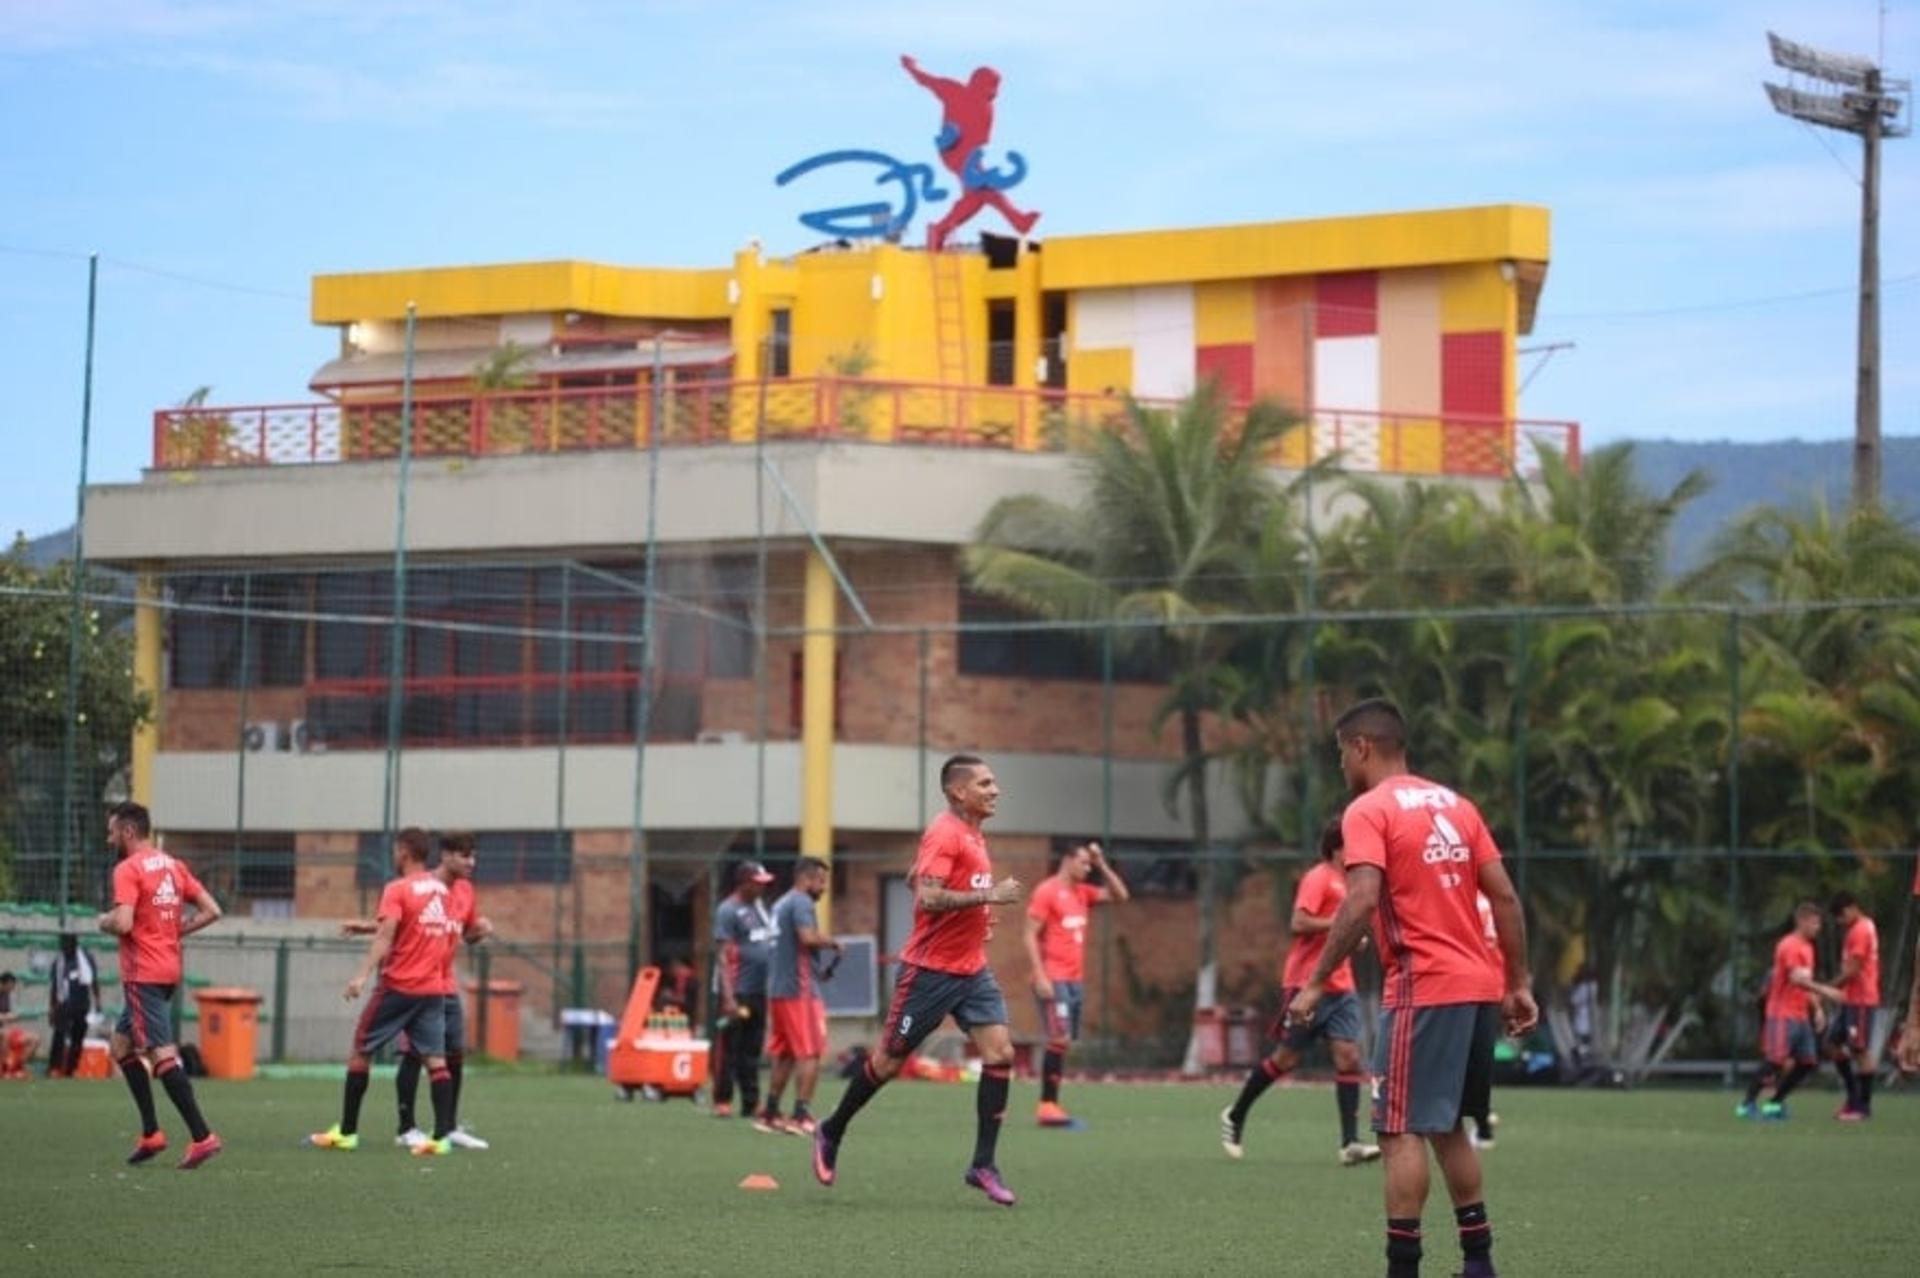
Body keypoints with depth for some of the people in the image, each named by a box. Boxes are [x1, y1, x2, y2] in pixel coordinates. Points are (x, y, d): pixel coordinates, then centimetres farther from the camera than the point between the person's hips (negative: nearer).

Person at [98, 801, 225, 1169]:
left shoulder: (128, 870, -11)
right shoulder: (174, 866, 12)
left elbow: (122, 923, -22)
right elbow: (211, 911, 10)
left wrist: (104, 921, -1)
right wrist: (175, 930, 12)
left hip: (143, 974, -9)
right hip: (169, 969, 9)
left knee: (161, 1054, -11)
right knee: (121, 1045, 19)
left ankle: (202, 1136, -17)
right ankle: (151, 1133, 15)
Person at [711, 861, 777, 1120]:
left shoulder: (759, 906, 16)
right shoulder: (728, 911, -9)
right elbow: (724, 956, -15)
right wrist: (728, 997, -21)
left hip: (759, 991, 8)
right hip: (736, 992, -8)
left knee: (752, 1050, 11)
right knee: (728, 1048, -3)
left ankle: (751, 1102, 14)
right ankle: (722, 1101, 1)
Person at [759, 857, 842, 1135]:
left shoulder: (781, 904, 20)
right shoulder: (801, 902, -10)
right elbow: (808, 937, -25)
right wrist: (833, 943, -8)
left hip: (778, 987, 9)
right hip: (799, 988, -9)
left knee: (784, 1055, 15)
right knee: (810, 1053, -8)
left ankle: (770, 1114, 16)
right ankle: (801, 1116, -13)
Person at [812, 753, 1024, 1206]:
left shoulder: (971, 834, 13)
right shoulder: (945, 834, -16)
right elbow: (927, 897, -27)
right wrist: (989, 895, -27)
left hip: (971, 969, 8)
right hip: (931, 969, -8)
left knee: (1000, 1053, -7)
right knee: (889, 1060, 3)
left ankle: (983, 1165, -4)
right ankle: (831, 1134, 25)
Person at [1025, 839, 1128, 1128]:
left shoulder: (1083, 893, 14)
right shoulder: (1046, 892, -8)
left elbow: (1119, 894, 19)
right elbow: (1031, 936, -11)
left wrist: (1102, 865, 7)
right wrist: (1040, 977, -19)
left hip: (1074, 979, 8)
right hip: (1053, 980, -8)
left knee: (1064, 1042, 6)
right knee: (1060, 1039, -15)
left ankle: (1050, 1105, 9)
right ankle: (1047, 1106, -13)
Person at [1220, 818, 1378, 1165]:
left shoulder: (1344, 881, 16)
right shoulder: (1318, 879, -10)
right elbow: (1299, 924, -21)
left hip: (1341, 987, 8)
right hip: (1307, 984, -8)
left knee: (1348, 1056, -7)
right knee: (1286, 1058, 1)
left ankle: (1350, 1143, -13)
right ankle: (1235, 1117, 22)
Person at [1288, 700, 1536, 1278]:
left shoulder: (1368, 812, -6)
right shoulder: (1454, 804, 15)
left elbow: (1361, 902, -19)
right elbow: (1505, 897, 12)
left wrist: (1316, 984, -15)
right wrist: (1519, 983, 15)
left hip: (1423, 991, -8)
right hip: (1479, 988, 8)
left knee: (1400, 1131, -4)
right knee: (1447, 1126, 18)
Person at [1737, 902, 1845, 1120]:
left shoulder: (1807, 947, 18)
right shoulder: (1790, 946, -12)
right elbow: (1797, 978, -24)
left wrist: (1817, 1008, 16)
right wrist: (1824, 991, -28)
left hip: (1800, 1016, 9)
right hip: (1783, 1014, -9)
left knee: (1808, 1062, 4)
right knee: (1774, 1061, -11)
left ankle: (1775, 1102, 13)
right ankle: (1748, 1104, -3)